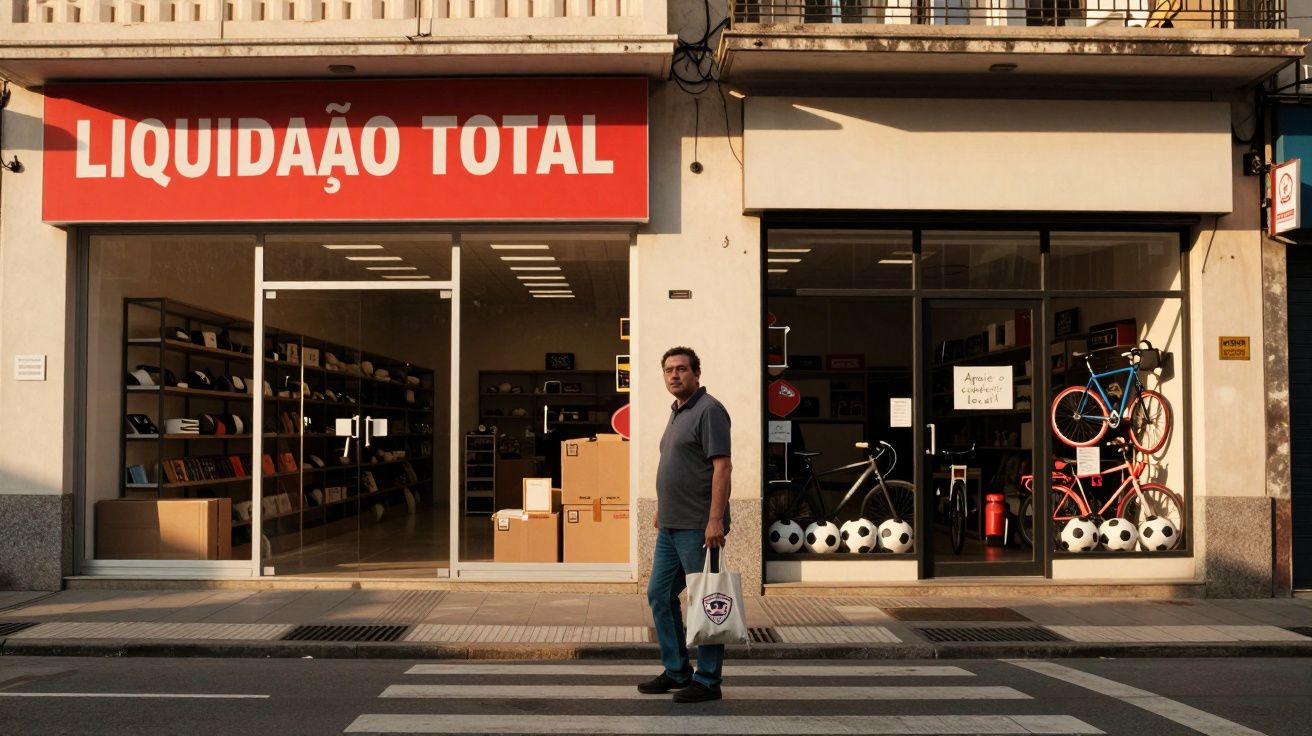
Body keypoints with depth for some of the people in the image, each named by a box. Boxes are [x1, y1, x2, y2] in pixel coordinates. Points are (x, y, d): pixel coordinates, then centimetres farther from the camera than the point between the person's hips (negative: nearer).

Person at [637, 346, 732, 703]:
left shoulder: (708, 410, -11)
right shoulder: (677, 413, 18)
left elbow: (722, 466, -19)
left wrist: (715, 520, -24)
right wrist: (661, 509, 23)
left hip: (698, 528, -10)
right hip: (671, 526, 10)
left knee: (704, 603, -1)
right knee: (659, 595, 13)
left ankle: (707, 681, 8)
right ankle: (676, 671, 24)